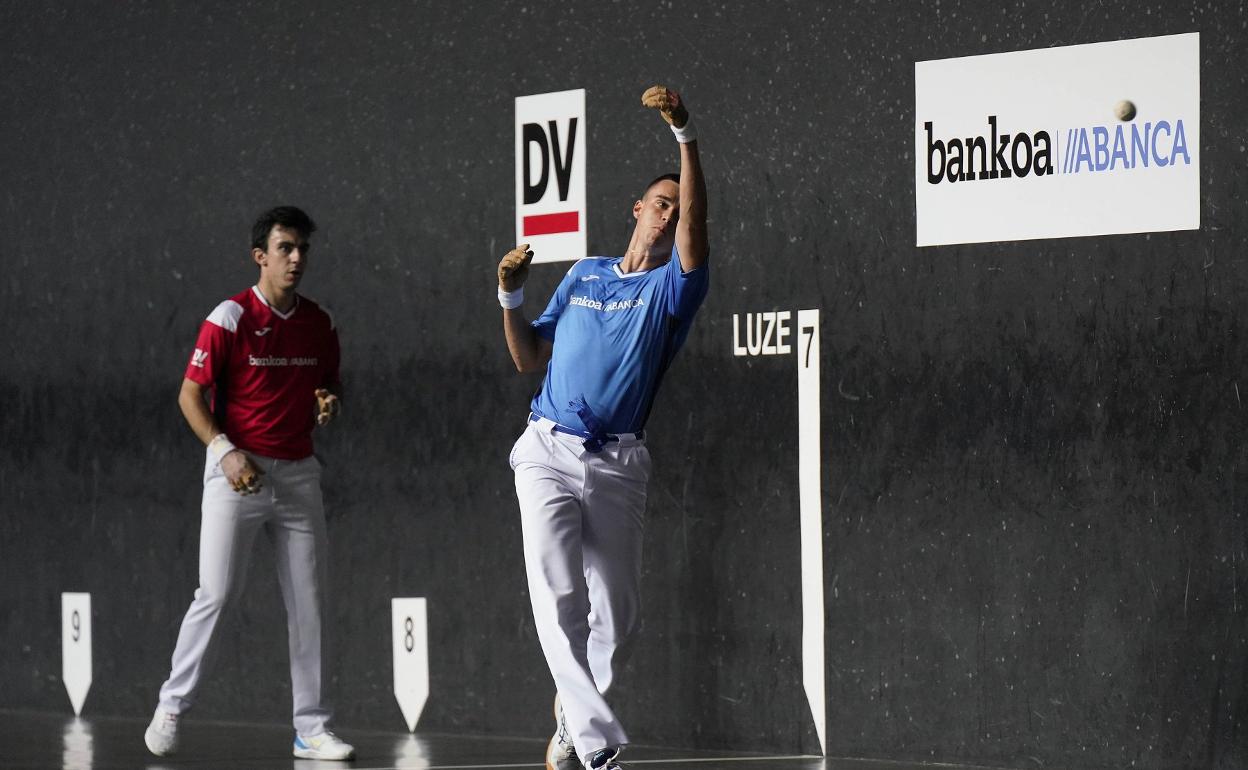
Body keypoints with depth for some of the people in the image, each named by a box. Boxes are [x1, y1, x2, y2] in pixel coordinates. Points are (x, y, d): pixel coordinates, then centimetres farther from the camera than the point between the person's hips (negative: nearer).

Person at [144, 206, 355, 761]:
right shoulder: (230, 318, -8)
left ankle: (311, 729, 8)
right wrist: (224, 451, -20)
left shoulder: (319, 324, 8)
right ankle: (171, 708, 7)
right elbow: (191, 394, -7)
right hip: (238, 473, -5)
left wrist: (330, 405, -3)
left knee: (308, 602, 3)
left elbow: (331, 385, 21)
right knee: (217, 595, -7)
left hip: (298, 474, 5)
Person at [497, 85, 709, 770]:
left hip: (618, 463, 0)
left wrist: (686, 136, -26)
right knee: (560, 599, -16)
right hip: (549, 452, 0)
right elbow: (529, 359, 19)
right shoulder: (584, 274, 15)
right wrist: (510, 298, 2)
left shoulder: (673, 287, 6)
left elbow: (695, 224, -14)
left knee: (617, 614, 3)